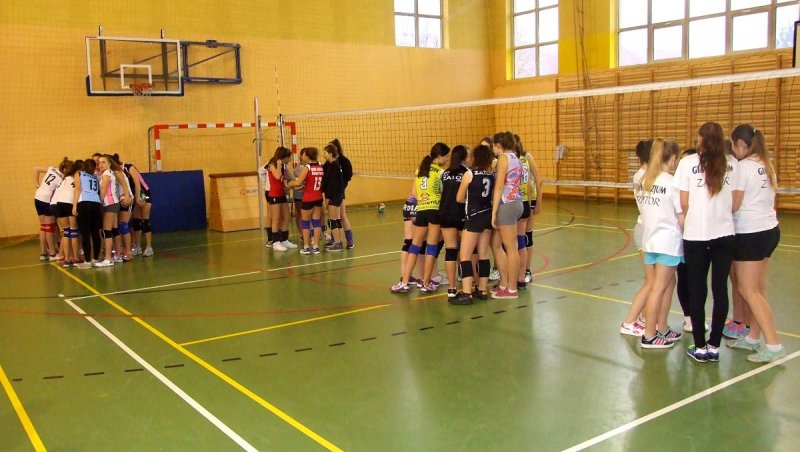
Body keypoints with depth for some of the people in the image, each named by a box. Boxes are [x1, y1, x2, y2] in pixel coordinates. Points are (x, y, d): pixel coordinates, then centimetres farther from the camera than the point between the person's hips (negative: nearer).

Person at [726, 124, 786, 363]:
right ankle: (753, 338, 18)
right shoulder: (767, 166, 11)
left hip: (750, 234, -8)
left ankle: (773, 345, -5)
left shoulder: (743, 167, -13)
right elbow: (769, 199, 14)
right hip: (770, 229, 8)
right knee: (758, 289, 11)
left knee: (748, 290, -4)